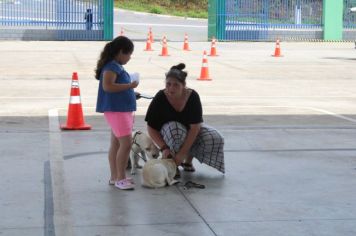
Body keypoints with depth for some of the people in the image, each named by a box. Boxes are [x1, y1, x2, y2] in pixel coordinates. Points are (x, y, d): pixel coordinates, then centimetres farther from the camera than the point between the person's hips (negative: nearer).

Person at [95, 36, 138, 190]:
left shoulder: (116, 66, 14)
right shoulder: (112, 66, -14)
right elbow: (107, 86, -25)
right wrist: (129, 86, -19)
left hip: (122, 110, 10)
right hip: (116, 110, -10)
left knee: (116, 144, 12)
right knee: (126, 143, -12)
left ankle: (115, 177, 18)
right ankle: (120, 178, -8)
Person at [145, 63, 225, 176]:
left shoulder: (192, 96, -24)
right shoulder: (160, 98, -25)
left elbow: (195, 127, -26)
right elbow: (151, 128, -18)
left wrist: (183, 153, -31)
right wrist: (164, 148, -29)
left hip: (189, 129, 2)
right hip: (167, 128, -2)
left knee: (215, 138, -22)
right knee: (174, 131, -39)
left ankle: (188, 160, 3)